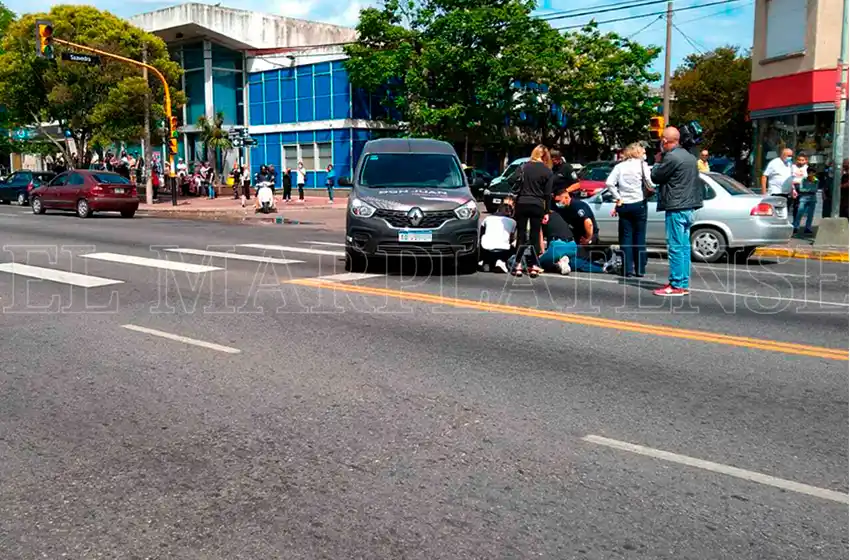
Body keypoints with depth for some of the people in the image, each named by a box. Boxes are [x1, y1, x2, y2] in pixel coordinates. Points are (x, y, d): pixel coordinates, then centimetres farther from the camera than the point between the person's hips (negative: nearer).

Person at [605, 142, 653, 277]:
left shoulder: (620, 166, 5)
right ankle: (640, 269, 6)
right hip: (639, 204, -2)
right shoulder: (642, 165, -2)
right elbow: (649, 184, -11)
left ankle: (627, 269, 3)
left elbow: (609, 183, -6)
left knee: (626, 237, 6)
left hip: (624, 205, 2)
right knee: (639, 237, 5)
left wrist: (618, 198, -1)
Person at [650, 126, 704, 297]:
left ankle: (677, 285, -6)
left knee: (676, 247, -7)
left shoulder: (671, 157, -15)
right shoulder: (689, 156, 15)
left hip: (676, 208, -10)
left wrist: (658, 162, 8)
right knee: (684, 246, 12)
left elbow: (655, 177, -9)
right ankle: (684, 283, 17)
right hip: (689, 206, 10)